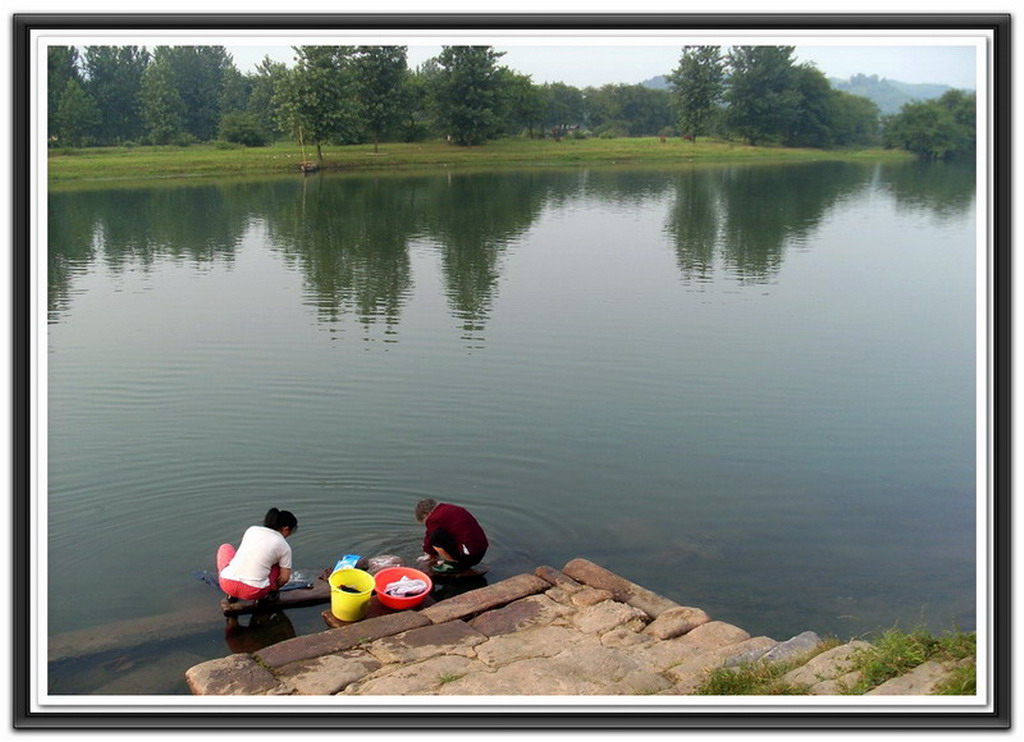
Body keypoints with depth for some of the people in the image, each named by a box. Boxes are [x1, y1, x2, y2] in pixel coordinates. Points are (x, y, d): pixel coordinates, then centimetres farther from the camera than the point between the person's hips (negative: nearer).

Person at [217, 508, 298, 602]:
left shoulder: (251, 529, 13)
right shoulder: (284, 547, 3)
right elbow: (284, 578, 5)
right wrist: (273, 589, 26)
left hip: (227, 585, 2)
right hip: (253, 593, -2)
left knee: (225, 548, 32)